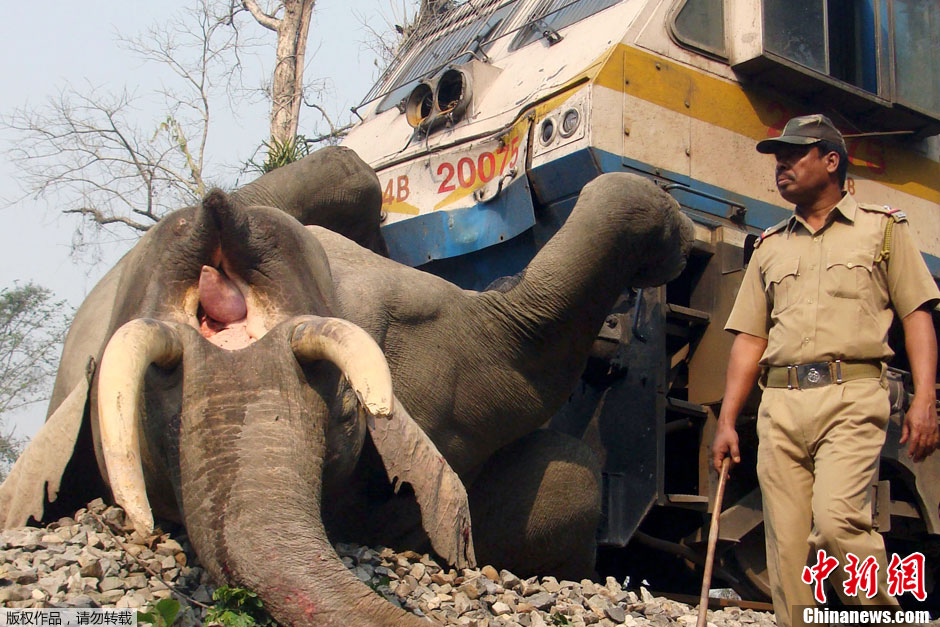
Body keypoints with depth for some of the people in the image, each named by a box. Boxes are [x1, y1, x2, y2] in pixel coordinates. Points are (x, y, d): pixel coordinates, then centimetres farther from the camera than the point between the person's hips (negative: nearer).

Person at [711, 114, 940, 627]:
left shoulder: (884, 229, 13)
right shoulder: (769, 247, 22)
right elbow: (749, 339, 18)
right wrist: (727, 422, 9)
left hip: (851, 396, -4)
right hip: (779, 404, 4)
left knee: (836, 522, -22)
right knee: (786, 546, -1)